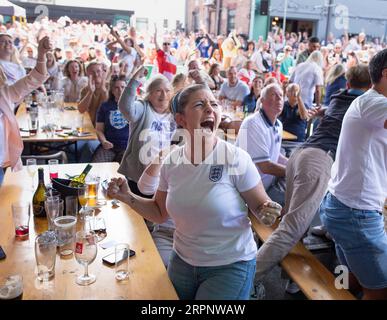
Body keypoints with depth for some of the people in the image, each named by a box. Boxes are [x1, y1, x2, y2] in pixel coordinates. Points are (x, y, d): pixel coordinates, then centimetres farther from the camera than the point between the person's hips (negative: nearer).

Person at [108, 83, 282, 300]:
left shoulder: (237, 159, -19)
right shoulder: (171, 162, -6)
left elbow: (261, 207, -8)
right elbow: (160, 212, 7)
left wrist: (269, 211, -30)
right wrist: (128, 197, -7)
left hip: (231, 265, -4)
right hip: (182, 261, 4)